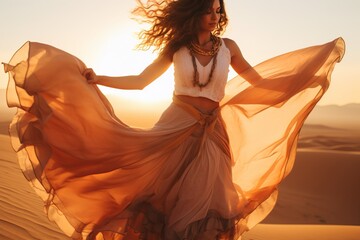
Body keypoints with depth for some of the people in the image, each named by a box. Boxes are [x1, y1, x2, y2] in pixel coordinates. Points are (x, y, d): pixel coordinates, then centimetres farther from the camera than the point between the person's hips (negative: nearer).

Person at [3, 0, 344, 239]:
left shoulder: (227, 46, 4)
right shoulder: (176, 47, 1)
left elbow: (257, 79, 13)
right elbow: (140, 81, 2)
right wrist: (97, 79, -10)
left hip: (211, 132, 1)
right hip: (175, 127, -1)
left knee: (205, 203, 3)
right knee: (164, 195, 3)